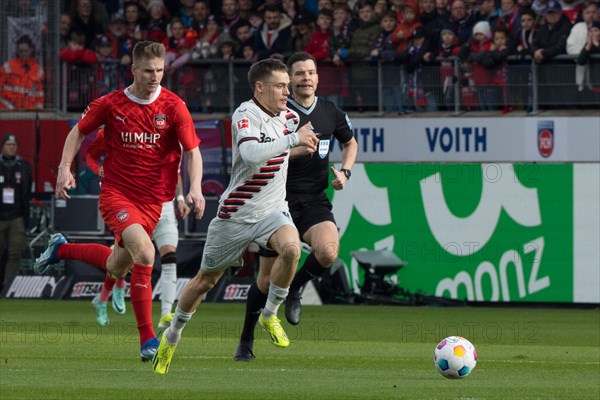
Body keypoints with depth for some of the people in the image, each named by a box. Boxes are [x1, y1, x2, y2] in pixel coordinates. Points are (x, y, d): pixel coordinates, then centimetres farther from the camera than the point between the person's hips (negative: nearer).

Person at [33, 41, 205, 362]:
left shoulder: (174, 106, -6)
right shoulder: (111, 104, -5)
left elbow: (192, 151, -2)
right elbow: (79, 131, 11)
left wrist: (195, 188, -17)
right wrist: (65, 167, -1)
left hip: (153, 200, 3)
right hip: (116, 193, -3)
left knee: (117, 267, 13)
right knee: (144, 252, -26)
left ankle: (61, 250, 43)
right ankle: (147, 339, -21)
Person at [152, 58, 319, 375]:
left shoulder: (289, 116, 2)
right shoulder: (245, 114, -18)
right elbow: (251, 152, -38)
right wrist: (292, 139, -38)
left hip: (272, 211, 4)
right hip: (236, 214, -4)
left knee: (291, 248, -29)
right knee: (206, 279, 10)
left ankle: (270, 315, -8)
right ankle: (171, 337, 32)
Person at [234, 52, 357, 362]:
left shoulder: (331, 113, 7)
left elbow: (350, 143, 25)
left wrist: (345, 171, 7)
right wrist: (295, 149, -23)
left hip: (315, 202, 2)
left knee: (328, 252, -28)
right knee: (268, 278, 1)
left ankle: (295, 289, 5)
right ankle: (246, 341, 22)